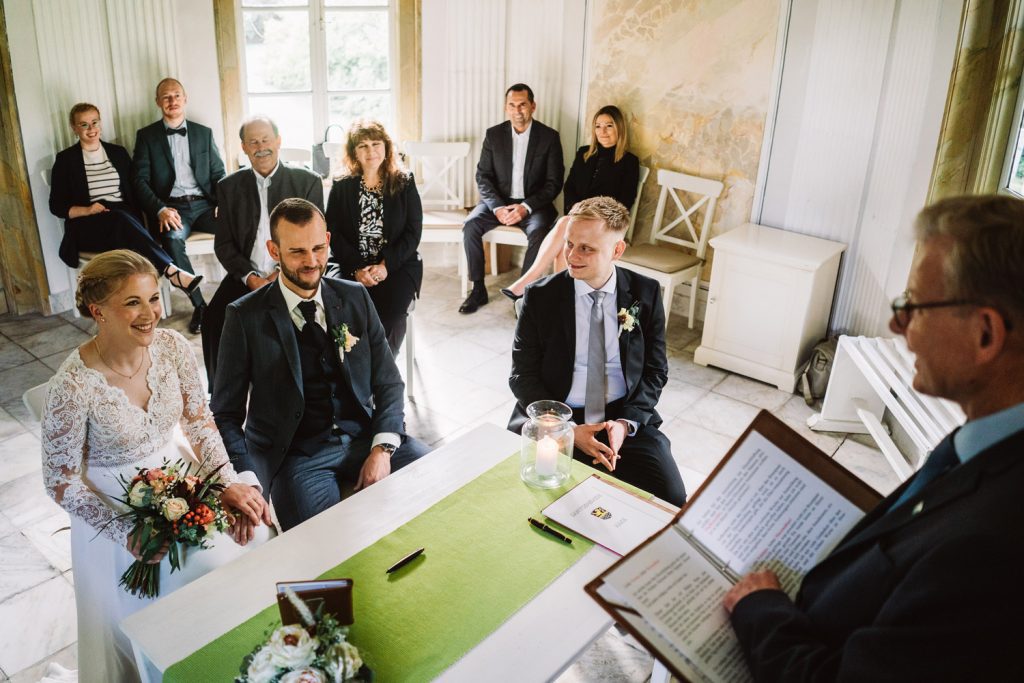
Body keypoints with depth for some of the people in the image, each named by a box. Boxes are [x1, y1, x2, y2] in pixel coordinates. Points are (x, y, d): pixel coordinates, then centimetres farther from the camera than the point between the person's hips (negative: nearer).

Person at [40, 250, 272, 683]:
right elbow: (62, 484, -14)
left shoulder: (172, 346, -13)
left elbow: (198, 419, 1)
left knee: (255, 528, -12)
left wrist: (228, 482, -11)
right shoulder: (73, 387, -26)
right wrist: (126, 533, -22)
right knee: (208, 566, -18)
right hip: (120, 506, -5)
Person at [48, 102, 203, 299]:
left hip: (125, 218, 3)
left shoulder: (118, 153, 17)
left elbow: (134, 191, 14)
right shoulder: (65, 159, 9)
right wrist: (87, 210, -13)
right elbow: (56, 206, 5)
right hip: (87, 226, -3)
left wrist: (137, 220, -6)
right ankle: (172, 272, -51)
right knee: (120, 219, -36)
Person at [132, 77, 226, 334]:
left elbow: (218, 173, 14)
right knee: (172, 239, -36)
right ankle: (199, 304, -25)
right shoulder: (146, 136, 9)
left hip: (203, 204, 2)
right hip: (170, 208, -2)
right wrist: (161, 210, -16)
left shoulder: (204, 133, 16)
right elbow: (140, 180, 2)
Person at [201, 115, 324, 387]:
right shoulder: (229, 186, 11)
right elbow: (223, 243, 8)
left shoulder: (308, 182, 5)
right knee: (213, 317, -23)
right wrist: (249, 276, -10)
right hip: (246, 277, 2)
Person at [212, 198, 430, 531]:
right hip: (295, 454, -3)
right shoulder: (246, 316, -5)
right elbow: (226, 414, -3)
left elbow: (388, 383, 7)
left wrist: (382, 449, -10)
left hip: (362, 438, 4)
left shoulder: (355, 298, 5)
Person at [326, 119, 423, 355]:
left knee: (388, 314, -29)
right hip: (353, 268, 1)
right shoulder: (342, 188, 9)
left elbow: (413, 232, 1)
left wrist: (386, 265, -12)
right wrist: (357, 268, -12)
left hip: (398, 266, 0)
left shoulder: (404, 183, 7)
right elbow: (334, 234, 3)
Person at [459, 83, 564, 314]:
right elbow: (483, 176, 1)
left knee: (538, 232, -33)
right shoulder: (493, 135, 2)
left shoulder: (549, 137, -4)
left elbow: (554, 182, -6)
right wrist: (497, 207, -17)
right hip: (498, 200, 2)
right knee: (470, 225, -24)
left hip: (533, 203, -2)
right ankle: (478, 289, -12)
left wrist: (526, 207, -20)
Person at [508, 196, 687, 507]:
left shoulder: (646, 294, 0)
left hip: (626, 422, 1)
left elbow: (655, 371, 5)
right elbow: (522, 376, -3)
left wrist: (626, 423, -12)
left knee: (672, 501, -18)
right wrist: (569, 431, -15)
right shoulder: (540, 296, -4)